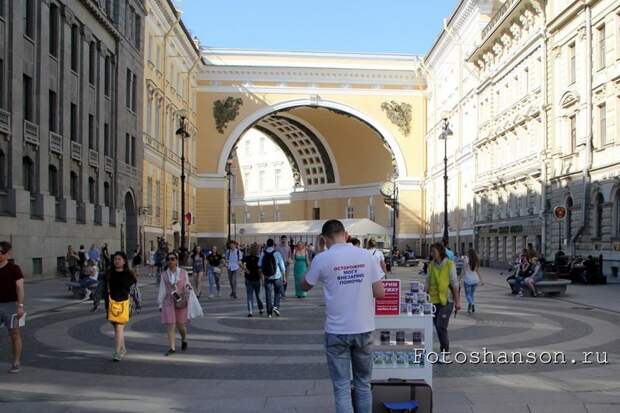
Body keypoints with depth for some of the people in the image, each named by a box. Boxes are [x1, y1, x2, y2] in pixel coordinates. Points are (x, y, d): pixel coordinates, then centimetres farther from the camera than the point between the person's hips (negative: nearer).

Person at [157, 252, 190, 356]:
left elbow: (187, 286, 9)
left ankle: (184, 340, 37)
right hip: (168, 302, 0)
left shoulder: (183, 273, 3)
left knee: (180, 325, 8)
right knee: (170, 325, -6)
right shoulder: (164, 275, 4)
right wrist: (160, 304, 5)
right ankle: (172, 347, -3)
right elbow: (162, 290, 6)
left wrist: (188, 288, -14)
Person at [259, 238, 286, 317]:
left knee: (268, 294, 8)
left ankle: (269, 312, 10)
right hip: (277, 276, -2)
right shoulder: (277, 253, -9)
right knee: (278, 292, 16)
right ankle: (276, 306, -3)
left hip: (267, 277, 2)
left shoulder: (263, 253, -3)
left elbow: (259, 265, -1)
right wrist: (284, 276, 4)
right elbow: (282, 266, -6)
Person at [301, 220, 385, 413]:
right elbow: (380, 293, -1)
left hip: (337, 331, -2)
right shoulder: (366, 255, -2)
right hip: (363, 328, 3)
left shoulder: (322, 259, -8)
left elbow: (305, 286, 8)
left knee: (342, 386, 4)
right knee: (363, 382, 17)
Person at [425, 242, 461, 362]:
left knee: (441, 326, -13)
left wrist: (457, 301, -9)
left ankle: (445, 354, -1)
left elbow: (455, 283, -8)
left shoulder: (449, 264, -8)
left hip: (446, 300, -6)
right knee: (438, 327, 9)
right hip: (434, 300, 6)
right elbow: (428, 282, 13)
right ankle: (444, 352, 21)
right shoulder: (431, 265, 7)